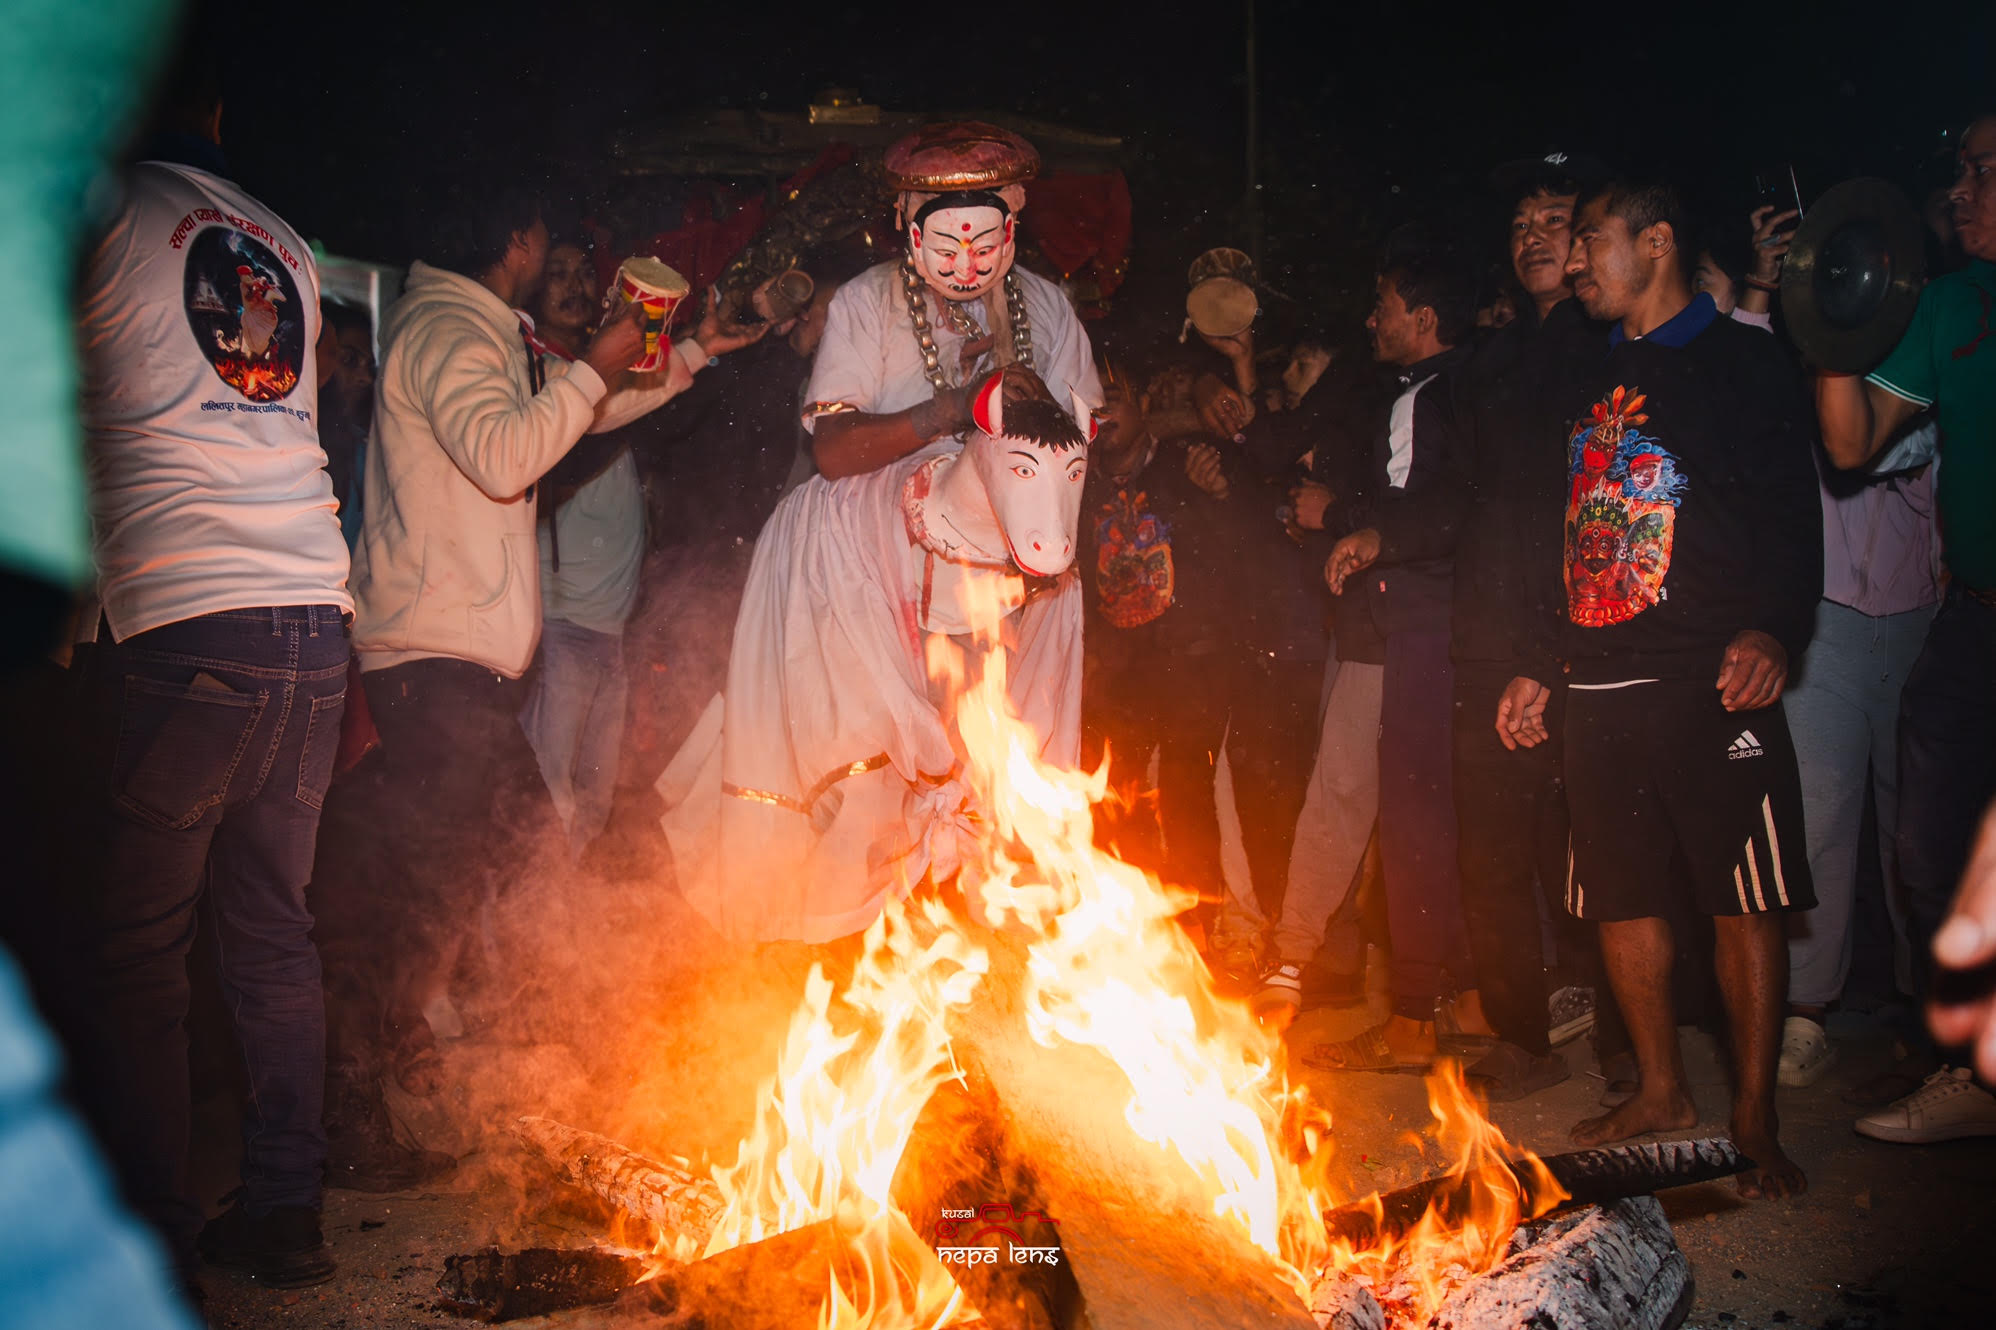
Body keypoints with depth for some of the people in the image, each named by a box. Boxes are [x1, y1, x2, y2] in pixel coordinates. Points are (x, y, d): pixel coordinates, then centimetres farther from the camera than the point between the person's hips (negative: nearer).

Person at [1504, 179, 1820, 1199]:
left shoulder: (1741, 362, 1)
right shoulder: (1593, 382, 20)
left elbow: (1792, 513, -7)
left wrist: (1772, 629, -23)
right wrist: (1537, 666, 19)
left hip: (1709, 681, -6)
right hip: (1601, 685, 6)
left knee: (1743, 901, -2)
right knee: (1620, 897, 9)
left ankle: (1754, 1120, 7)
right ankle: (1661, 1092, 23)